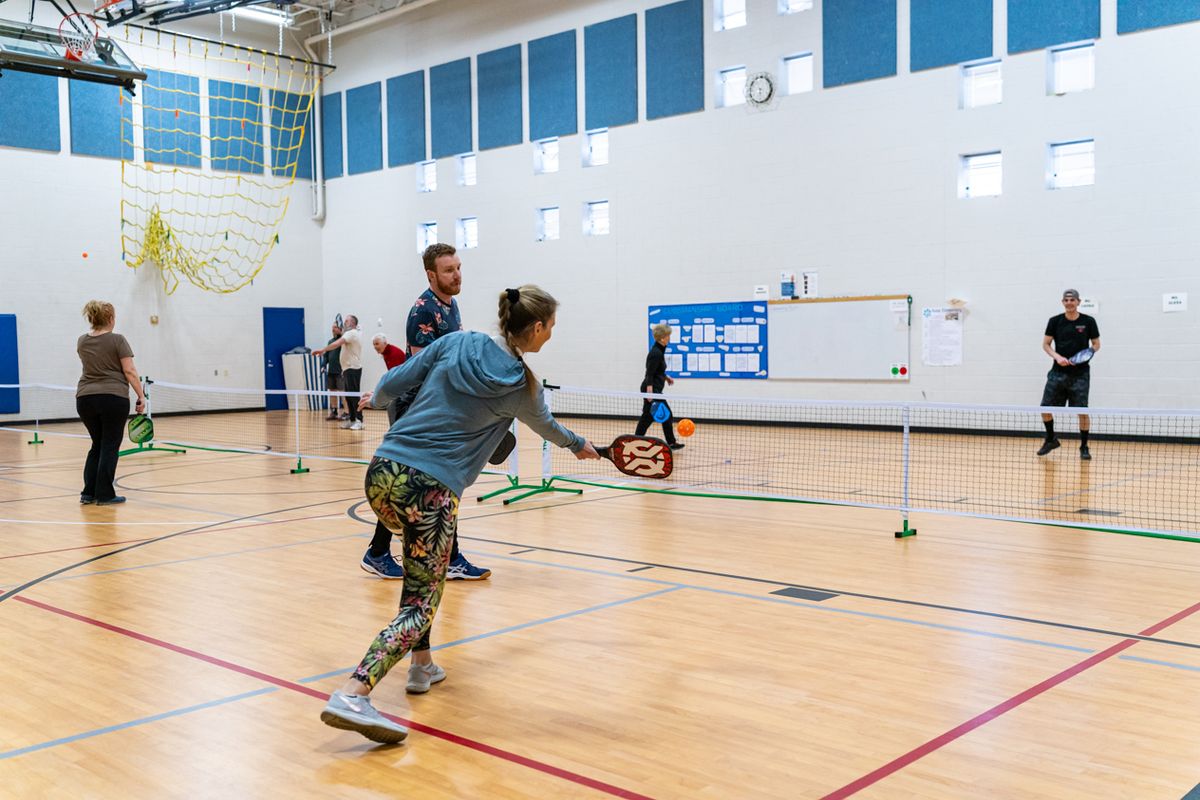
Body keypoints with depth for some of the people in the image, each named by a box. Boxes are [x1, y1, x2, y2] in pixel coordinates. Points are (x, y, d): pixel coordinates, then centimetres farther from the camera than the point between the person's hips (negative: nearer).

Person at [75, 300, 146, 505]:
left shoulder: (82, 341, 9)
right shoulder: (117, 340, -8)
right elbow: (129, 371, -11)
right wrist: (141, 396, -6)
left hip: (85, 398, 5)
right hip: (114, 398, -5)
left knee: (97, 445, 16)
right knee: (110, 446, 2)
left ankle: (88, 493, 14)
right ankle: (104, 495, 2)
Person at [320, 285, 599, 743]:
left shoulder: (455, 343, 7)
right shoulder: (522, 386, 1)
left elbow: (397, 381, 10)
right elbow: (546, 426, 22)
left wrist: (377, 399, 35)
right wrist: (579, 446, 44)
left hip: (383, 471, 6)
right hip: (430, 488, -6)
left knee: (425, 566, 30)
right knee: (421, 604, -2)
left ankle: (422, 666, 32)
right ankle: (352, 695, -21)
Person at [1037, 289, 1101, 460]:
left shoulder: (1088, 321, 0)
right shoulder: (1055, 321, 2)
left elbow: (1096, 344, 8)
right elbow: (1046, 344, 5)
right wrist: (1057, 357, -12)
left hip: (1080, 374, -2)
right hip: (1058, 372, 2)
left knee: (1082, 411, -5)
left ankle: (1084, 447, 11)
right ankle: (1051, 440, 22)